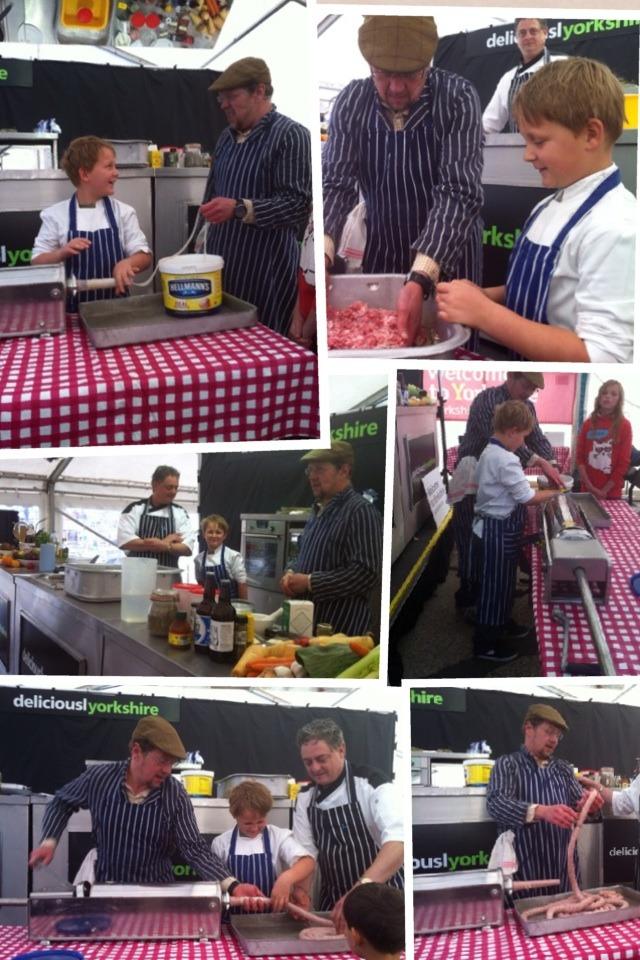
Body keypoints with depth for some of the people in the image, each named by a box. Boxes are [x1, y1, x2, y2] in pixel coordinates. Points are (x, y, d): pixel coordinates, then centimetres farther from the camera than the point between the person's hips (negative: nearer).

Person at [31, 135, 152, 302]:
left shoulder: (123, 212, 4)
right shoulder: (56, 215, 1)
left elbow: (144, 256, 3)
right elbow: (38, 263, 3)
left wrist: (127, 263, -18)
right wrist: (62, 253, -15)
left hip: (115, 302, 2)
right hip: (74, 303, -2)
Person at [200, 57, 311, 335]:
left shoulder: (291, 136, -11)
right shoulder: (226, 137, 14)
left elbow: (299, 204, -20)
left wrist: (240, 209, -29)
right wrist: (208, 240, 19)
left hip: (266, 271, -7)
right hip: (221, 264, 7)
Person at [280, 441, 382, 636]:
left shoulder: (360, 511, -14)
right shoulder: (320, 510, 15)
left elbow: (366, 572, -23)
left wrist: (309, 582, -19)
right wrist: (292, 574, 4)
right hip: (308, 621, 9)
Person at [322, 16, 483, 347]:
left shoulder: (458, 99, -19)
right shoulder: (351, 101, -10)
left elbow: (458, 194, -26)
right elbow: (335, 184, -13)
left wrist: (420, 279, -40)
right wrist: (321, 255, -34)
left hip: (448, 257, -3)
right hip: (379, 254, 3)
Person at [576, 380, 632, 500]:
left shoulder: (624, 425, -3)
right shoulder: (588, 423, 5)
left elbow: (624, 462, -6)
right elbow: (579, 456, 3)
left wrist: (604, 491, -9)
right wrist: (590, 487, -9)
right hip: (587, 490, 2)